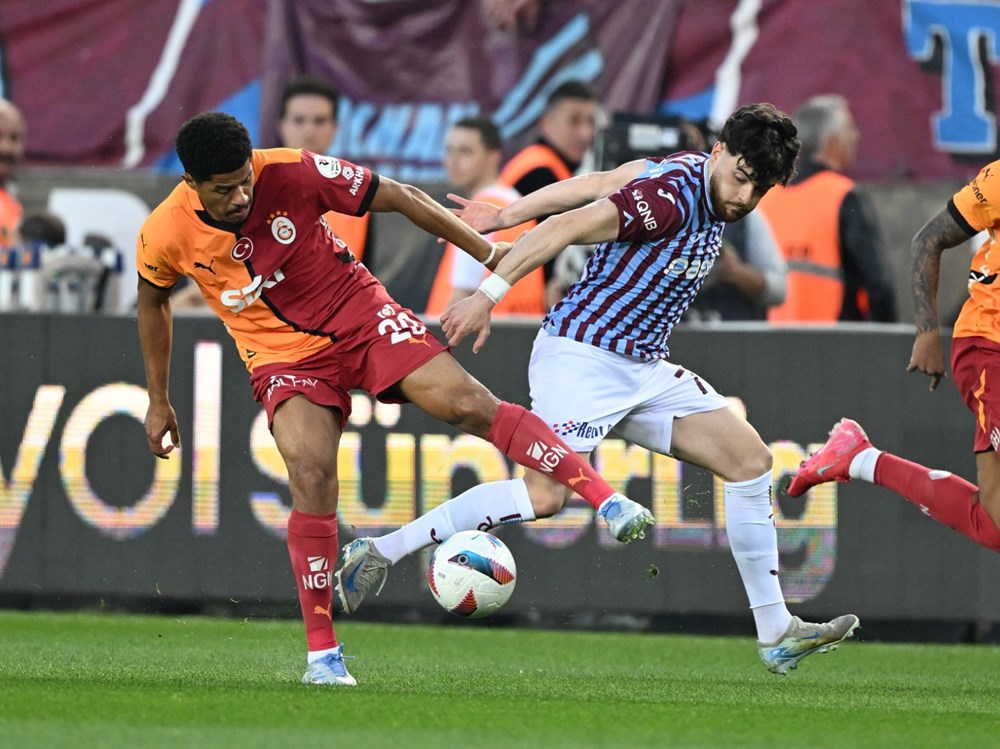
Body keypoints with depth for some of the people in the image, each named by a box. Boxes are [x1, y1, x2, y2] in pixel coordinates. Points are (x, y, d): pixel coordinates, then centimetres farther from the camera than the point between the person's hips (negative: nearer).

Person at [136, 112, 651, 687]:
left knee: (467, 403, -18)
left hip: (359, 315, 0)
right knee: (310, 473, -23)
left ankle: (606, 499, -15)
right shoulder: (165, 237, -14)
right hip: (285, 355, 0)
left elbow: (399, 198, -9)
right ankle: (322, 653, -14)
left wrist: (489, 252, -6)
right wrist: (159, 400, 14)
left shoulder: (292, 174, -20)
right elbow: (153, 300, 9)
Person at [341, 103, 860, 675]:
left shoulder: (708, 181, 7)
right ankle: (380, 552, -13)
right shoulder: (670, 195, -21)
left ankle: (776, 633, 8)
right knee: (545, 496, -23)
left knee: (750, 460, 4)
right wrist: (489, 295, -25)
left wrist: (506, 215, 17)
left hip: (645, 369, 10)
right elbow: (566, 227, -24)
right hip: (582, 356, -10)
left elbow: (598, 183, 13)